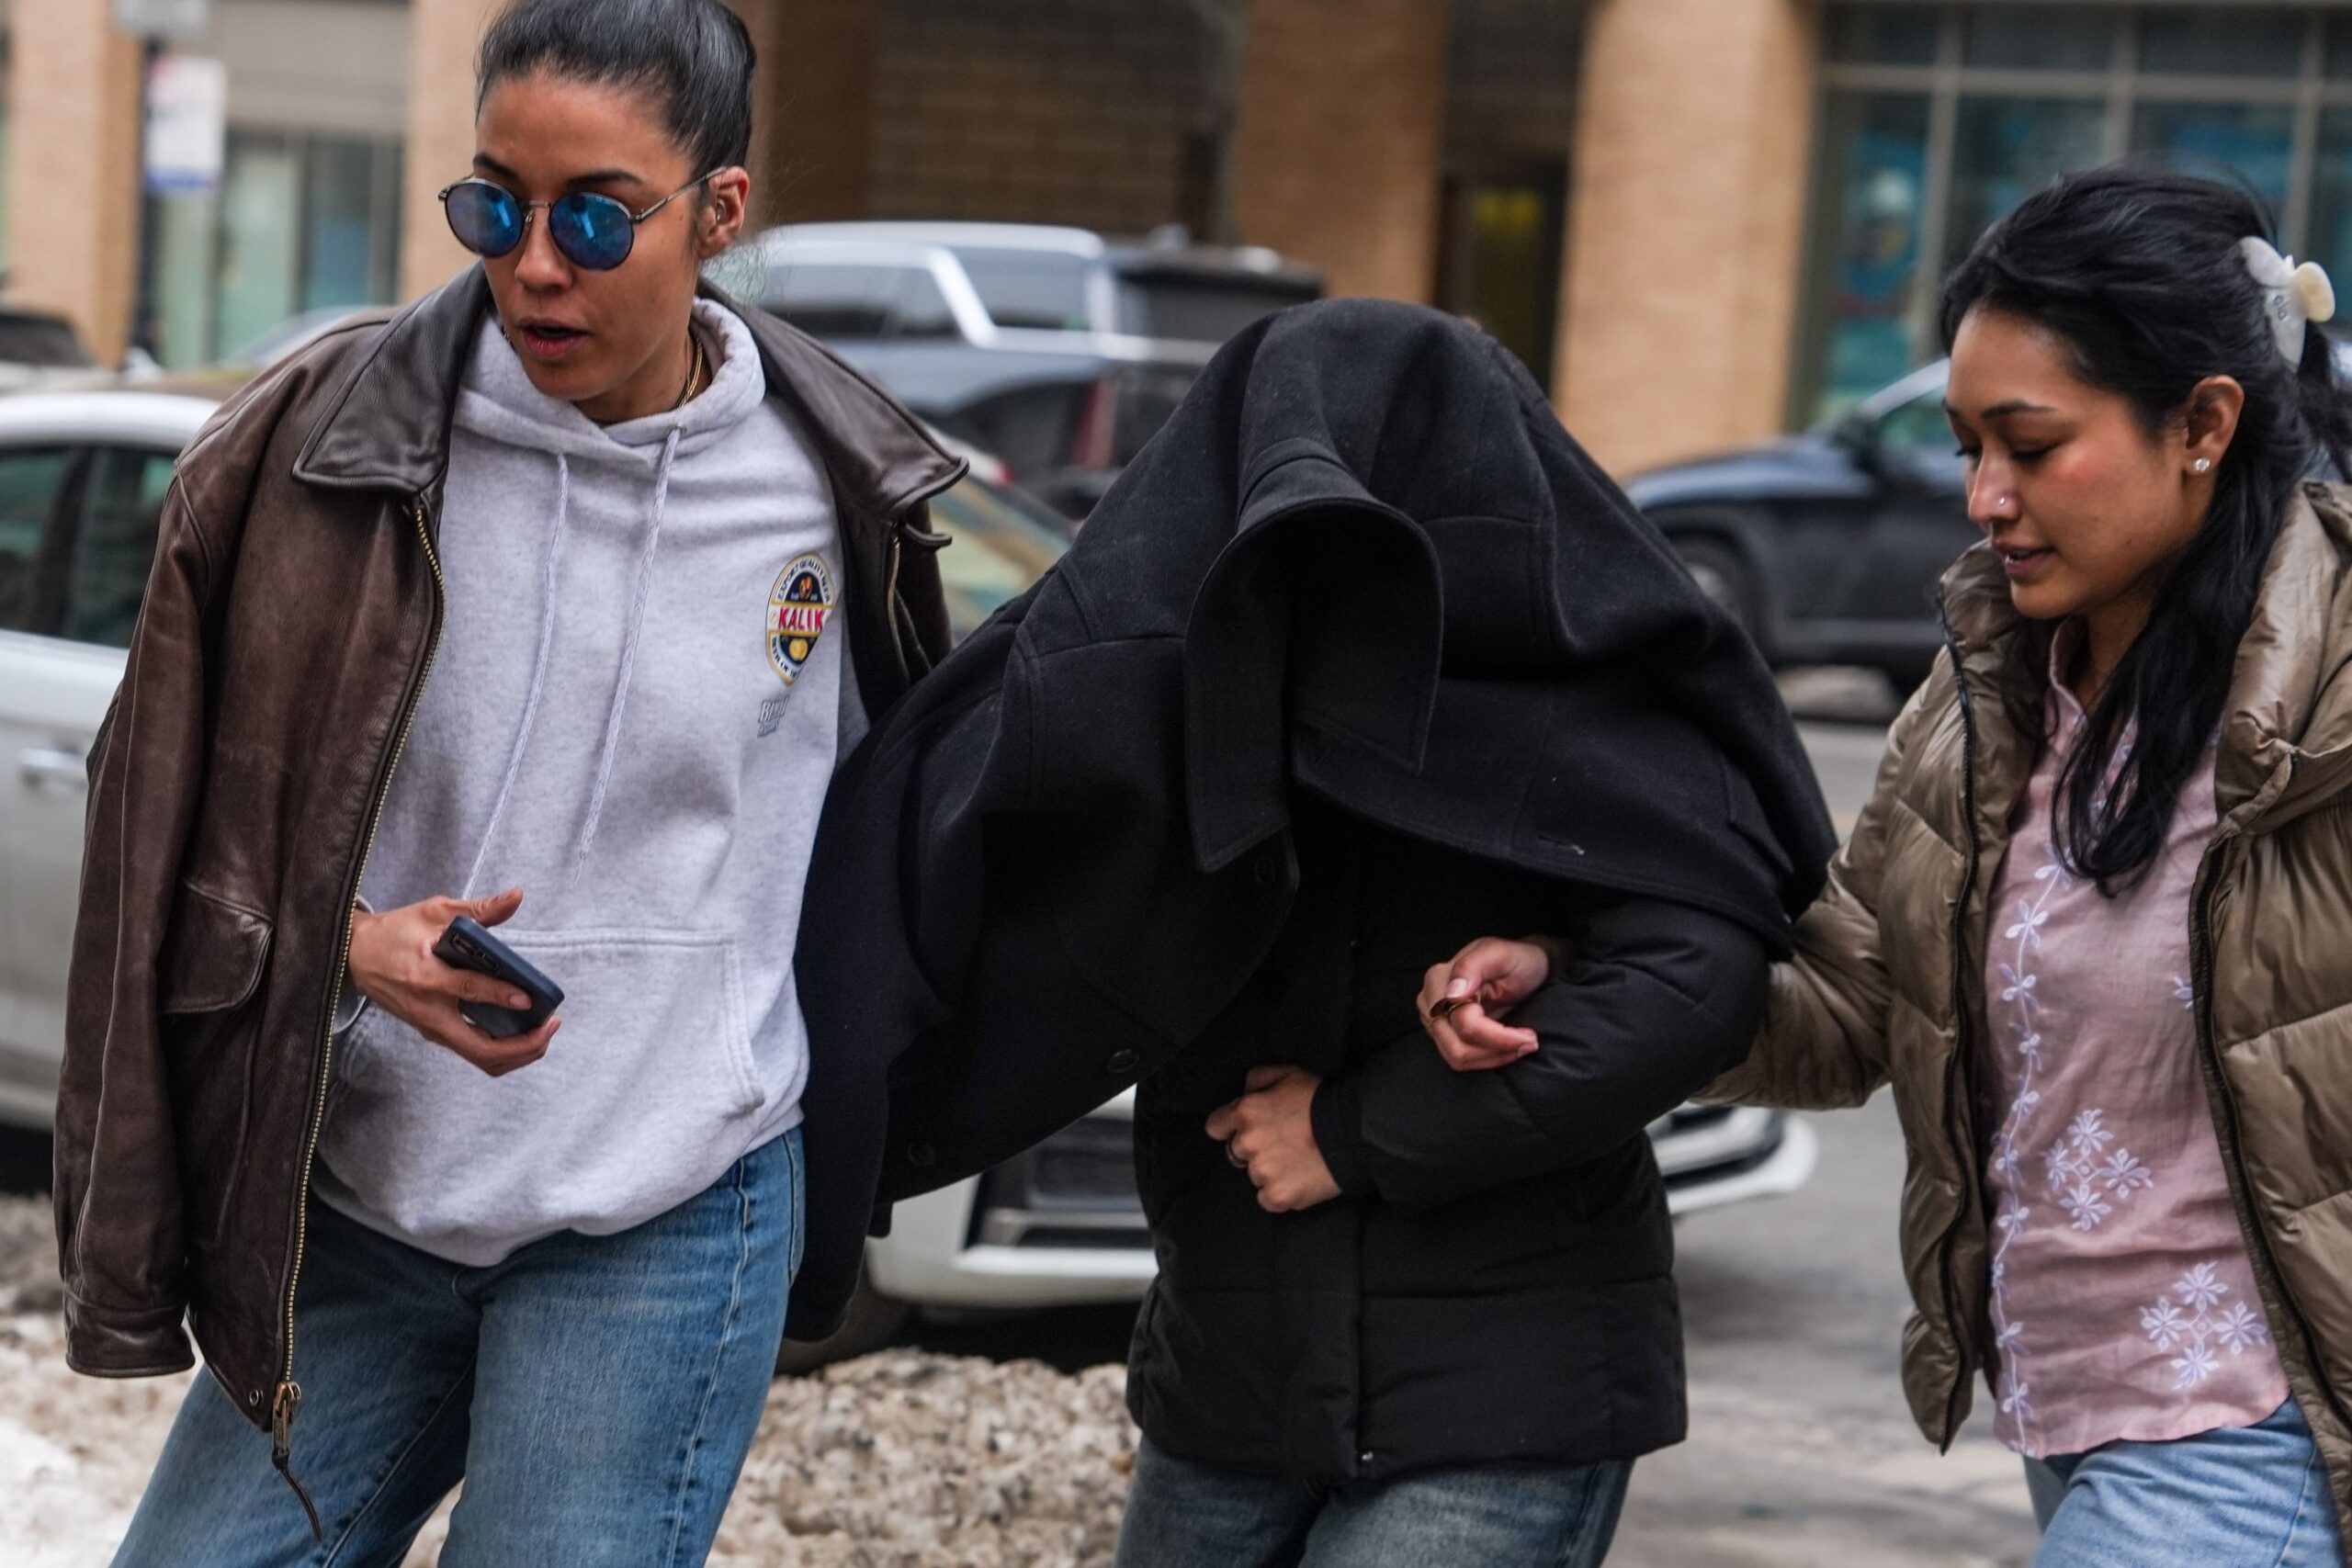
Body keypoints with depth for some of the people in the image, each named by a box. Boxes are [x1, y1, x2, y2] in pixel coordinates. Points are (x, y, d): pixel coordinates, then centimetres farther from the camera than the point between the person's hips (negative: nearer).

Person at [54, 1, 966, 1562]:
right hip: (351, 1206, 2)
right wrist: (349, 943, -13)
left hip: (664, 1238, -1)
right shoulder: (325, 446, -4)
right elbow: (177, 827, 3)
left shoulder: (834, 496, -3)